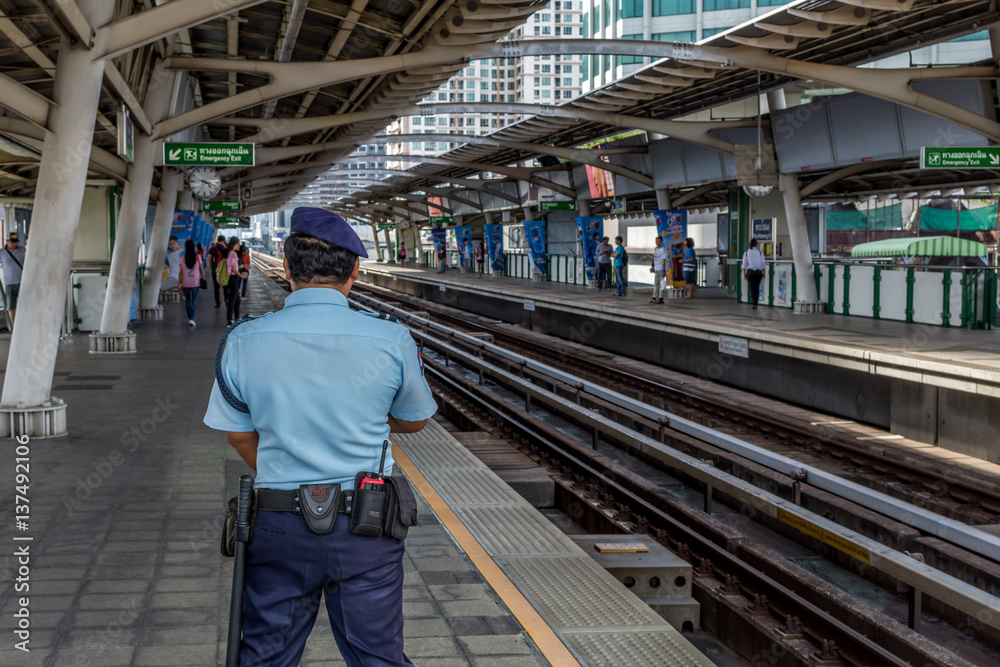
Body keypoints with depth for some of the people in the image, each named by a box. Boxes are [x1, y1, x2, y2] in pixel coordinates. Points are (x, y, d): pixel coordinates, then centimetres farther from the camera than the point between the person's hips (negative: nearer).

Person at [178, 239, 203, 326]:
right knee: (194, 300, 3)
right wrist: (203, 279, 11)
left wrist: (179, 283, 2)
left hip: (186, 282, 1)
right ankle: (192, 318, -9)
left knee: (187, 300, 16)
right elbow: (201, 270, -1)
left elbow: (181, 272, -4)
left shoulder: (183, 258, -5)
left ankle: (189, 318, 24)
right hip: (195, 282, -1)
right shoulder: (197, 257, -5)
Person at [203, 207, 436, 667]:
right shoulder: (392, 341, -11)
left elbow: (238, 435, 6)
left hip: (279, 525, 1)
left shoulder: (244, 342, -7)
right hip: (367, 526, -1)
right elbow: (413, 421, 6)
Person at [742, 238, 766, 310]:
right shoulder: (760, 253, 1)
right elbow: (763, 264, 1)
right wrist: (764, 273, 8)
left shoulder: (746, 253, 0)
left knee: (752, 289, -1)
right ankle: (755, 303, 17)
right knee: (757, 288, 16)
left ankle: (754, 303, -18)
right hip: (758, 272, 1)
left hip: (750, 272, -1)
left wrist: (744, 274, 4)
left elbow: (744, 265, -2)